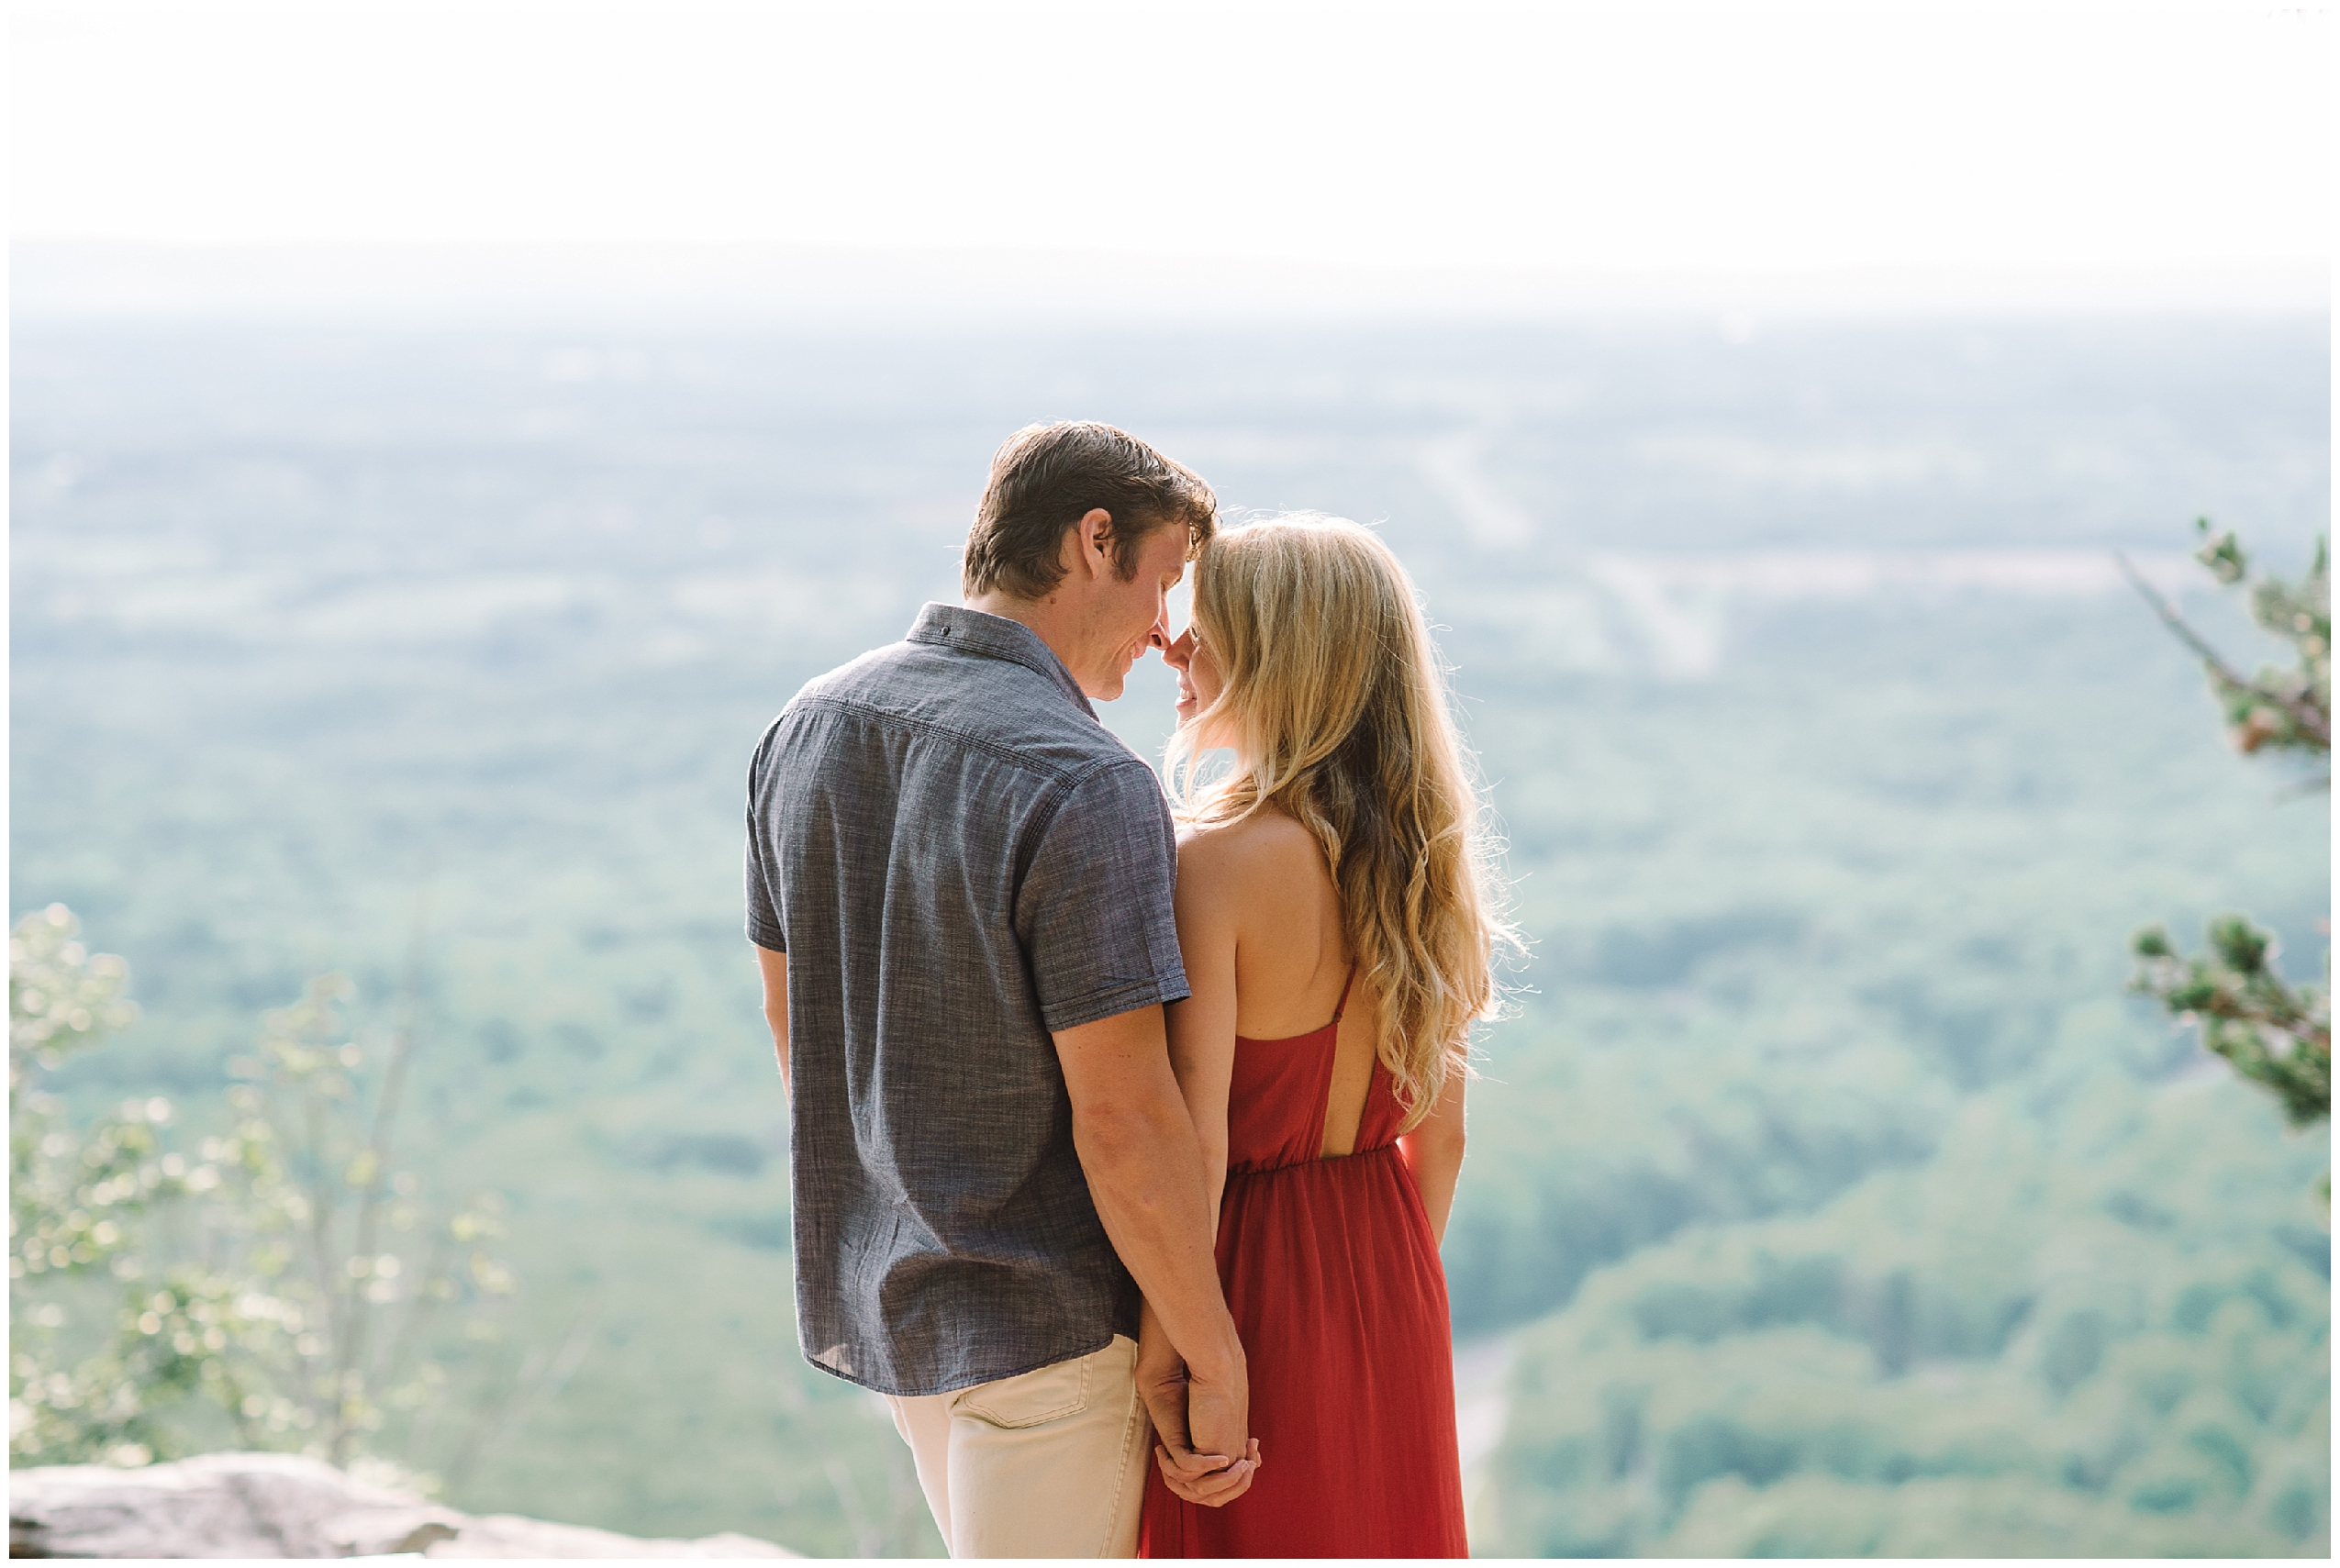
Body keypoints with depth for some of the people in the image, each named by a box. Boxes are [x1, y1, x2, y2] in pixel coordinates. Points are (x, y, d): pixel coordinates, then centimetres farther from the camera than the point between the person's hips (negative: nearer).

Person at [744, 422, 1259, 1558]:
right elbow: (1122, 1121, -25)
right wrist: (1217, 1363, -15)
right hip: (1043, 1320, -8)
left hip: (872, 1290, 8)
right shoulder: (1087, 788, -24)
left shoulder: (806, 728, 1)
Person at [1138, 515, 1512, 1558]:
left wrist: (1165, 1366, -16)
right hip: (1389, 1279, 7)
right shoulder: (1418, 855, -1)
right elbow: (1440, 1130, 7)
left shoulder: (1214, 862, -21)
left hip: (1255, 1275, -7)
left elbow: (1191, 1149, -23)